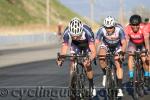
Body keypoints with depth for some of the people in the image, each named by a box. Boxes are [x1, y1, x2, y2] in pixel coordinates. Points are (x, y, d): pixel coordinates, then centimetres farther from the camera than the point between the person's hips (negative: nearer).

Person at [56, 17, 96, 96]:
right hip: (75, 45, 2)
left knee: (87, 65, -14)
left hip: (87, 45, -2)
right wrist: (60, 59, -50)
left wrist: (90, 60, -62)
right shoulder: (67, 32, -35)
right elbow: (64, 49, -31)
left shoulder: (87, 31, -41)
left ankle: (92, 86, 8)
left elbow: (93, 52, -43)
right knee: (72, 65, -14)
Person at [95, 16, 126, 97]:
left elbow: (124, 43, -36)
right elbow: (96, 42, -32)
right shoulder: (101, 30, -31)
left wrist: (122, 52, -53)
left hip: (117, 47, -1)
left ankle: (120, 88, -10)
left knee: (118, 65, -15)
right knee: (101, 60, -27)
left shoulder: (119, 30, -33)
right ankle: (105, 74, 2)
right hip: (106, 45, 1)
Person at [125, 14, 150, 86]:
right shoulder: (128, 28, -31)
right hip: (133, 43, 1)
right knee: (130, 56, -21)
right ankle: (131, 76, -12)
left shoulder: (143, 28, -35)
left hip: (142, 43, -1)